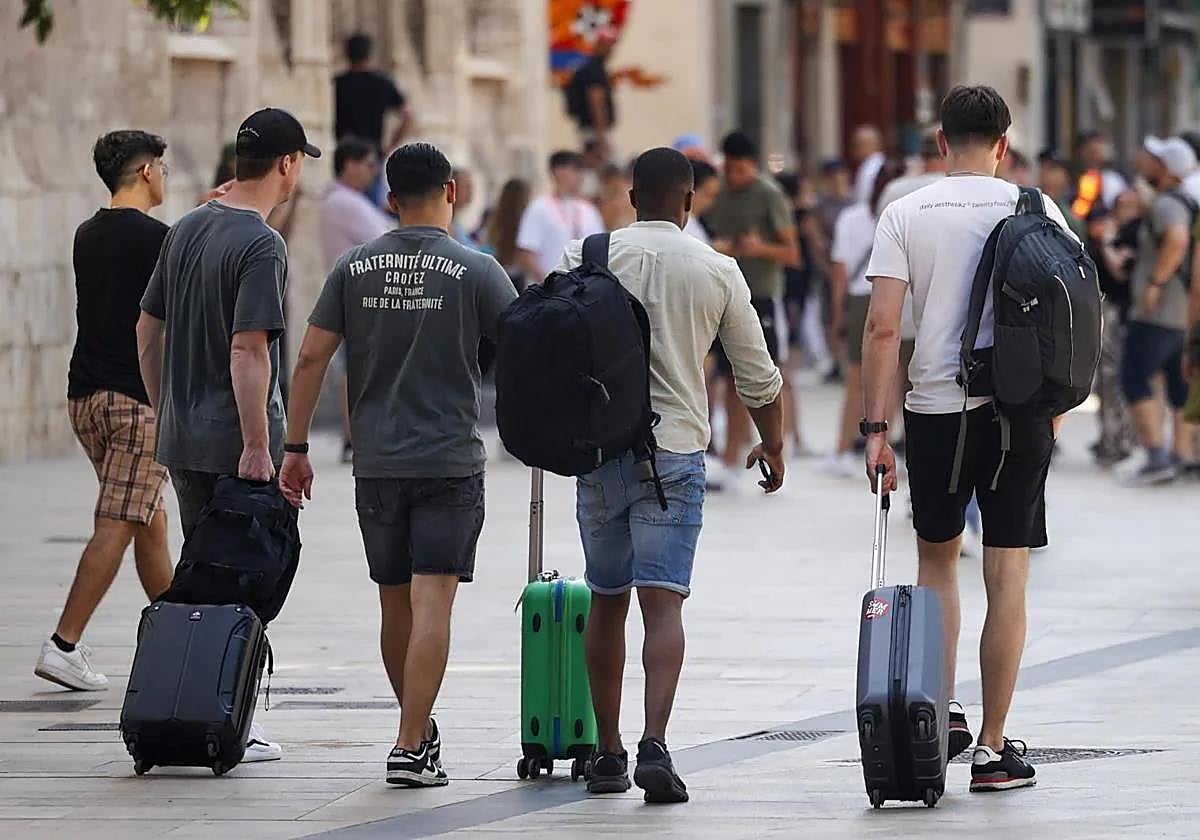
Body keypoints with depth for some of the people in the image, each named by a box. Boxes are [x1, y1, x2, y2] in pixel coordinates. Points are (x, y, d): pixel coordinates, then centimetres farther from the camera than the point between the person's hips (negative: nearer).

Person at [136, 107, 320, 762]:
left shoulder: (185, 230, 10)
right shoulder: (262, 246, -16)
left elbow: (147, 328, 15)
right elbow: (247, 349, -23)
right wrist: (258, 444, -21)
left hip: (181, 438, 8)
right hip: (236, 439, -8)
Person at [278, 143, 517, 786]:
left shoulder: (354, 269, 4)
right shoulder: (476, 272, -4)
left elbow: (311, 357, 1)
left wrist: (296, 449, 6)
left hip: (377, 463, 3)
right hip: (450, 462, -3)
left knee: (396, 605, 14)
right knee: (431, 603, -7)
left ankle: (420, 729, 28)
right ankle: (411, 749, -14)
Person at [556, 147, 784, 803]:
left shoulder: (587, 257, 1)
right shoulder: (717, 272, 0)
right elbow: (758, 377, 7)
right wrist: (772, 445, 23)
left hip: (599, 447, 2)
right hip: (675, 452, -2)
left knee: (606, 600, 13)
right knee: (662, 601, -7)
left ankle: (608, 754, 16)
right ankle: (654, 743, -24)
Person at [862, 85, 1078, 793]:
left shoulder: (907, 214, -1)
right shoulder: (1037, 210, 0)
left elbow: (883, 326, -7)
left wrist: (875, 427, -5)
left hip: (935, 408, 0)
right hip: (1020, 413, 0)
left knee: (937, 558, 20)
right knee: (1007, 575, 2)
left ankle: (940, 717, 18)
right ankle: (993, 748, 2)